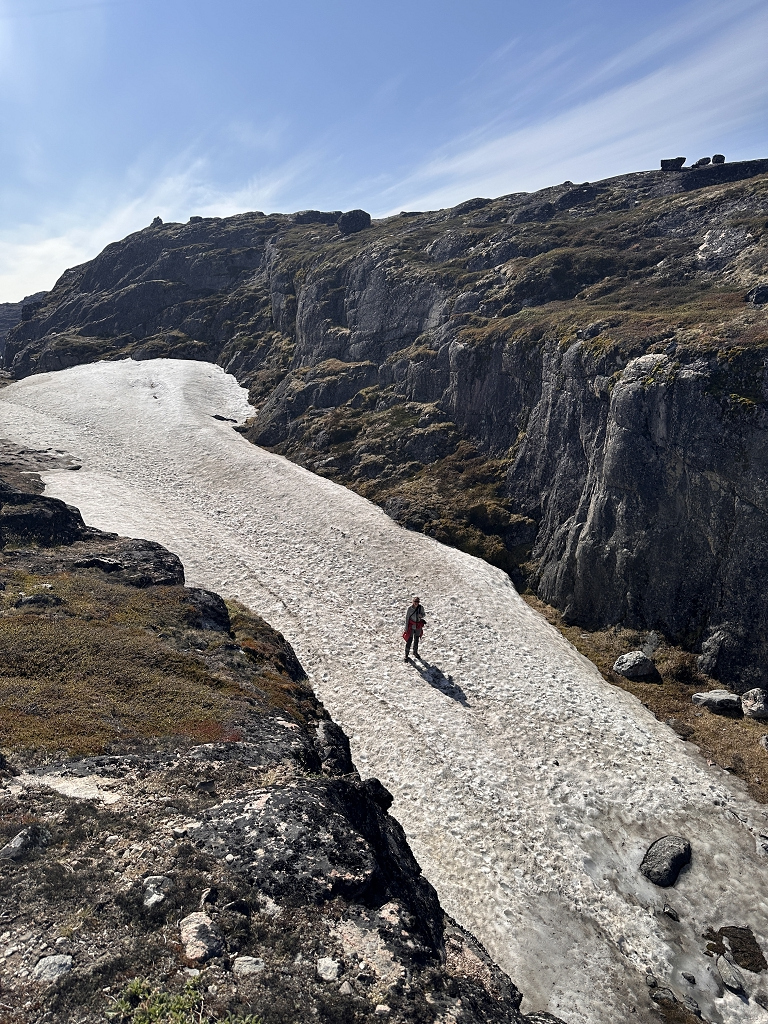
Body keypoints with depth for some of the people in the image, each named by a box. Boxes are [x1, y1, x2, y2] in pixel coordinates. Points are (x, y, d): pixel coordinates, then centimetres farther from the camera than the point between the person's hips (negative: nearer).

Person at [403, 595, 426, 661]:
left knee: (416, 640, 18)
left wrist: (420, 615, -19)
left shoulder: (421, 607, -9)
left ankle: (415, 652, 39)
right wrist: (406, 628, -7)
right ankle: (407, 655, 11)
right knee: (409, 640, -4)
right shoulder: (409, 608, -15)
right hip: (411, 626, -3)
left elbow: (423, 615, 6)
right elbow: (407, 618, -8)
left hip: (418, 626, 3)